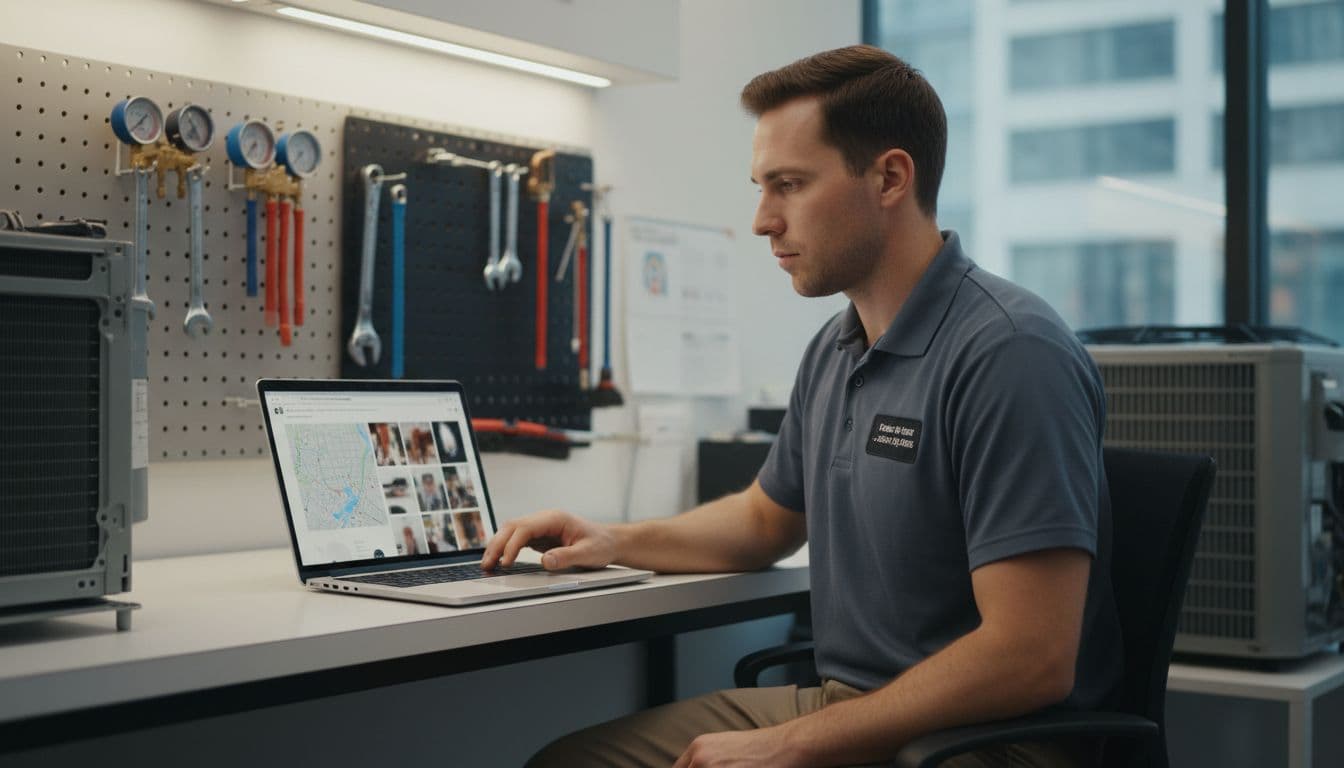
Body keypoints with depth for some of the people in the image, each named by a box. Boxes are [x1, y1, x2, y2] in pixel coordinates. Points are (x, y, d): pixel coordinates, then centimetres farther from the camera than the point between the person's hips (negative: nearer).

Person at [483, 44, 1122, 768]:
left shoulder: (1009, 355, -20)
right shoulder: (832, 351, 8)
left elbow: (1031, 659, -25)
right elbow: (765, 519, 26)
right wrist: (613, 542, 11)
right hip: (839, 704, 8)